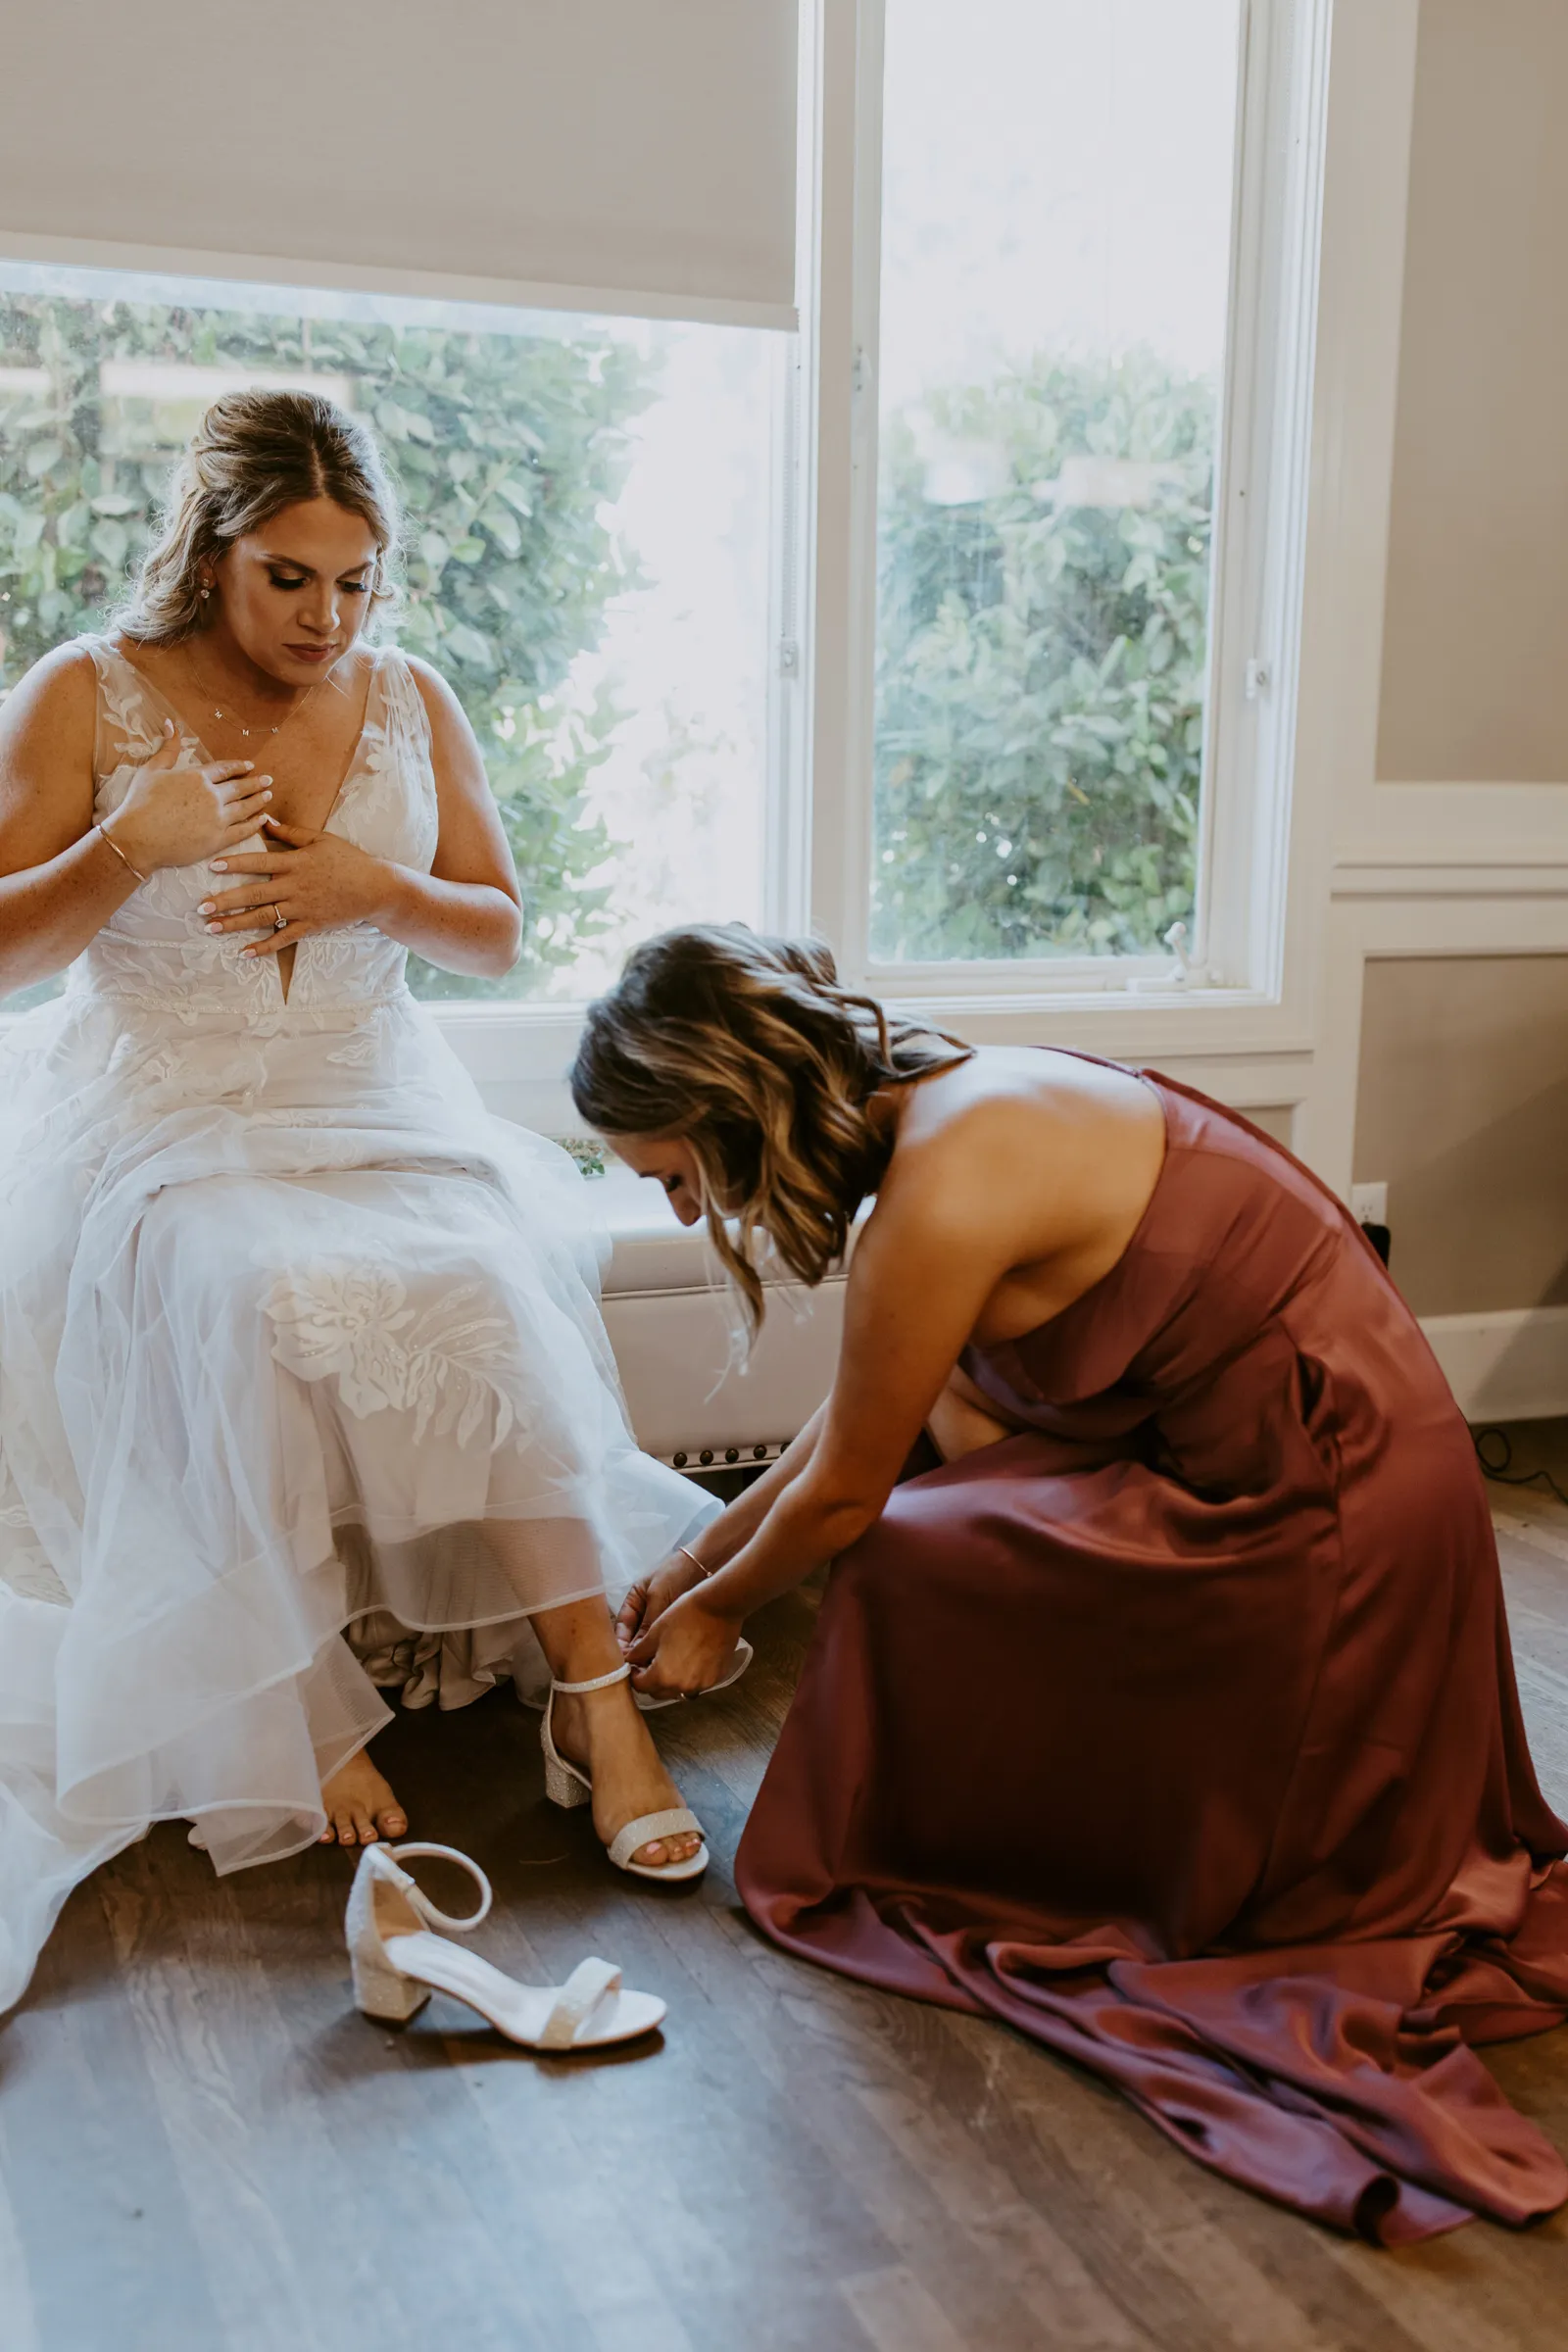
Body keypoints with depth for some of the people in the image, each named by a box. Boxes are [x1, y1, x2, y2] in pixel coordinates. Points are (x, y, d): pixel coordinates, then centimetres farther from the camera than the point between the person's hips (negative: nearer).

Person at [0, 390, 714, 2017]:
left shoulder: (411, 704, 9)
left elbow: (499, 938, 10)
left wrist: (374, 891, -10)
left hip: (370, 1103, 3)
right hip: (161, 1114, -2)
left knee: (478, 1289, -27)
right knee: (270, 1308, -33)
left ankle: (595, 1696, -22)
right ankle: (293, 1718, -18)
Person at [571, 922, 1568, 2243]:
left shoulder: (944, 1191, -24)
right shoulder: (940, 1100, 4)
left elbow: (845, 1491, -10)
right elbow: (855, 1420, 15)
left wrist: (717, 1612, 9)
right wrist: (695, 1562, 22)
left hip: (1312, 1514, -10)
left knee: (908, 1559, -8)